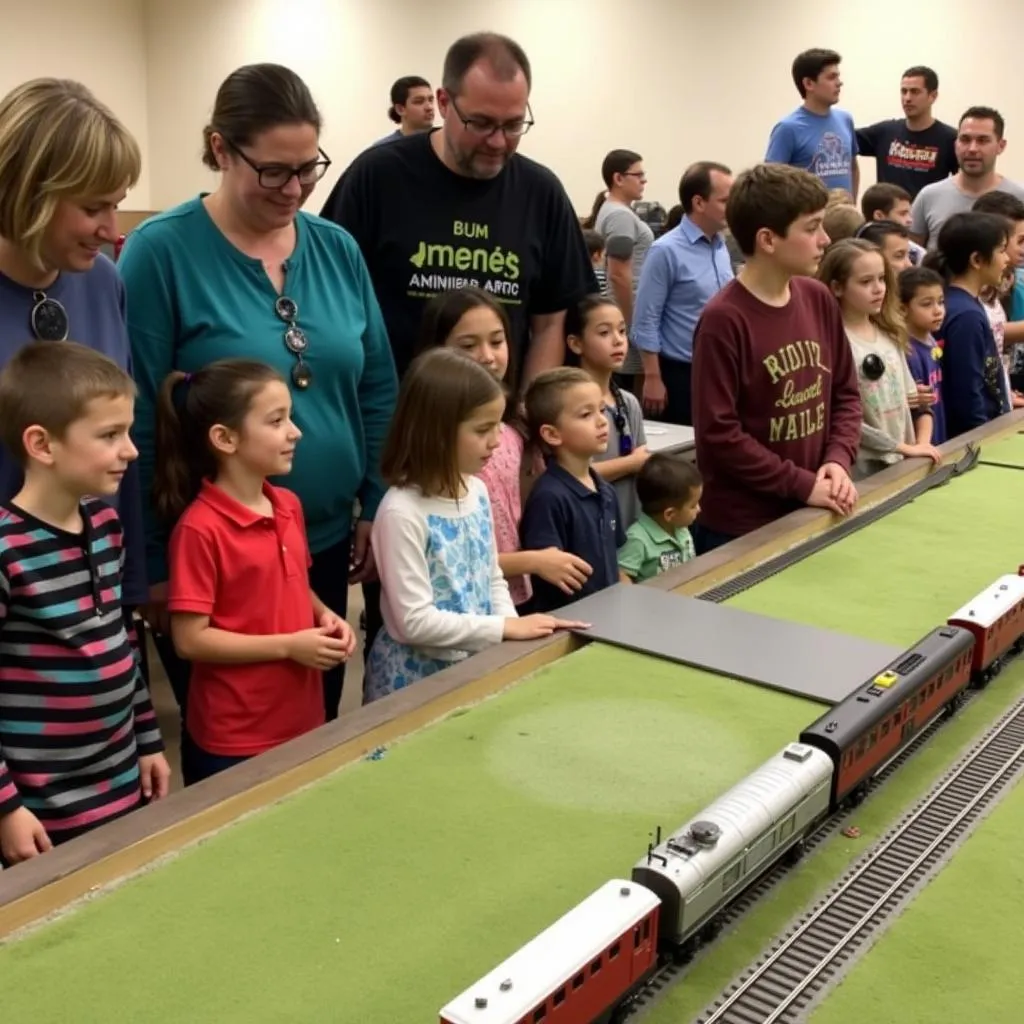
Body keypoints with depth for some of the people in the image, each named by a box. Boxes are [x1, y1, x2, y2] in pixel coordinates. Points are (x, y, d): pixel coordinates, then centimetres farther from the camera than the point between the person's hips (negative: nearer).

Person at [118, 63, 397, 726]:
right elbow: (135, 420, -11)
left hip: (326, 544, 5)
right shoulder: (160, 251, -12)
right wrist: (153, 560, -10)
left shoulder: (338, 249, 2)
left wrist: (377, 507, 4)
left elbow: (377, 389, 8)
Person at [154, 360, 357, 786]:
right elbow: (190, 639, -18)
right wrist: (288, 646, -18)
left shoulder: (289, 505, 4)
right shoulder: (200, 528, -18)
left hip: (302, 722, 7)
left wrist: (324, 616, -2)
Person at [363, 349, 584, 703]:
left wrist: (514, 628, -5)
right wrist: (505, 628, -19)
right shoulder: (403, 512, -22)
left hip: (477, 663, 7)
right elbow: (416, 621, -23)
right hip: (417, 674, -6)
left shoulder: (477, 491, 1)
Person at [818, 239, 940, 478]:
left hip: (901, 462, 6)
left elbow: (913, 397, 13)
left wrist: (921, 443, -2)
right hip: (861, 467, -6)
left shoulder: (890, 334, 8)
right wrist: (904, 447, -15)